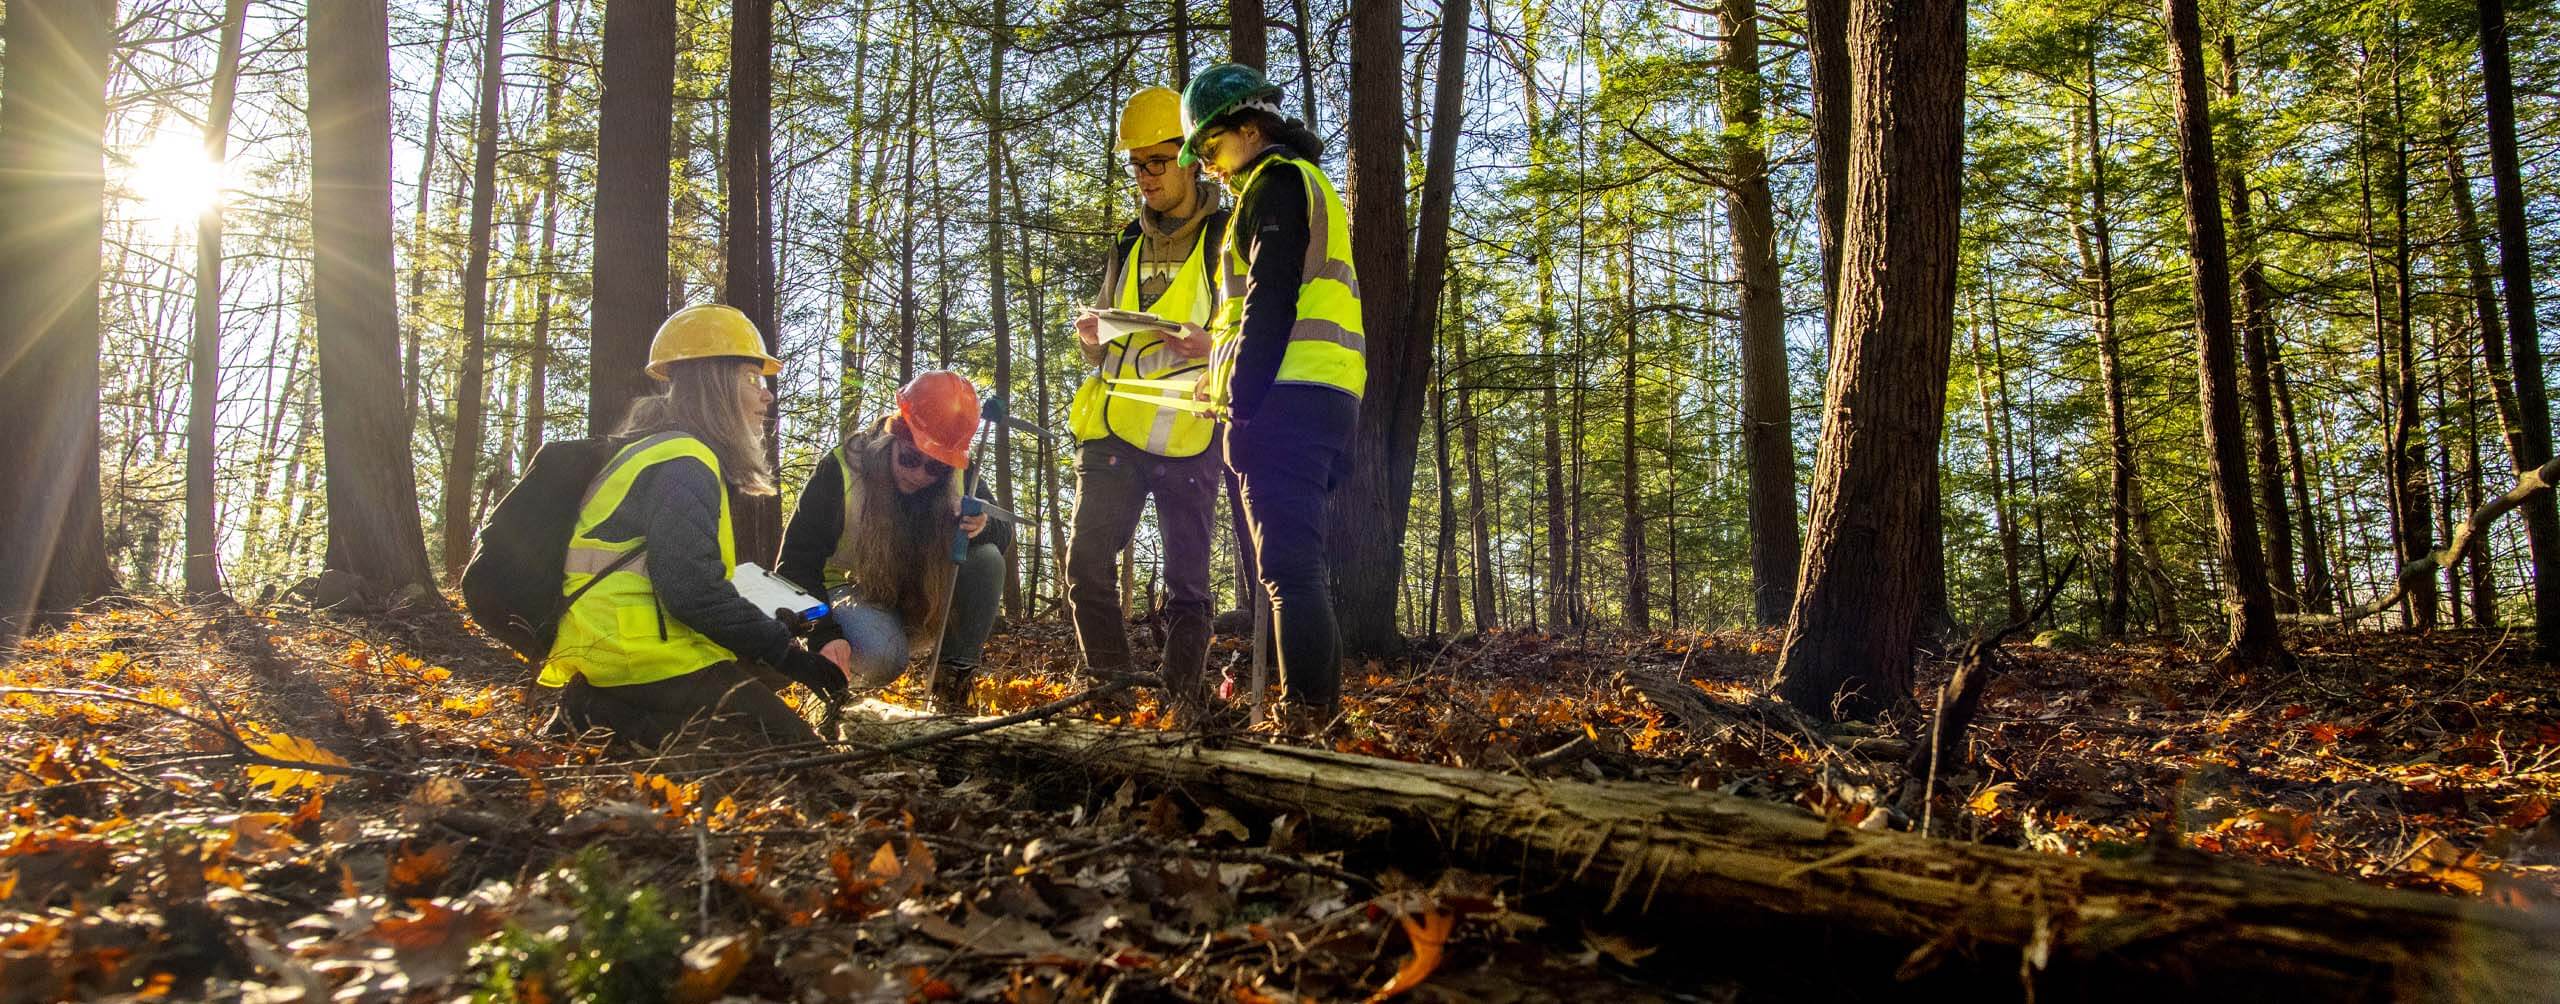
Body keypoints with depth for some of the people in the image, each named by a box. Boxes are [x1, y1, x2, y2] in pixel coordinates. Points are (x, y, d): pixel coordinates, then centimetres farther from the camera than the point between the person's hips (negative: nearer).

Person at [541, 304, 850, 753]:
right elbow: (693, 592, -21)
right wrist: (785, 651, -15)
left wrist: (776, 633, 14)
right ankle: (616, 718, -15)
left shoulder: (661, 453, 21)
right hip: (646, 660, -10)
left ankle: (606, 710, 2)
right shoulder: (681, 465, -12)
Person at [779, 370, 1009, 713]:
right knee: (883, 656, -38)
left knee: (987, 560, -25)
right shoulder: (838, 473, -23)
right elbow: (797, 563, -20)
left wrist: (982, 528, -30)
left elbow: (1004, 537, -3)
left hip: (925, 601, 4)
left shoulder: (959, 479, -11)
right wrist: (824, 635, -35)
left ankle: (951, 683, -14)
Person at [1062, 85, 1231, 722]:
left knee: (1186, 580, 0)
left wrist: (1211, 347, -23)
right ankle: (1110, 688, 7)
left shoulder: (1225, 239, 2)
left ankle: (1182, 707, 7)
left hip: (1188, 436, -5)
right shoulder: (1129, 246, 19)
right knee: (1087, 560, -4)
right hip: (1114, 429, 5)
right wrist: (1091, 339, 0)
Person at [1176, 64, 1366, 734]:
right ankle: (1322, 697, 17)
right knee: (1297, 559, 13)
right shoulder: (1305, 184, 28)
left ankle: (1304, 708, -10)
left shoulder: (1276, 181, -3)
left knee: (1286, 561, -10)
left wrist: (1243, 403, -17)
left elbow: (1270, 301, -15)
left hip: (1288, 399, -10)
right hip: (1322, 400, 10)